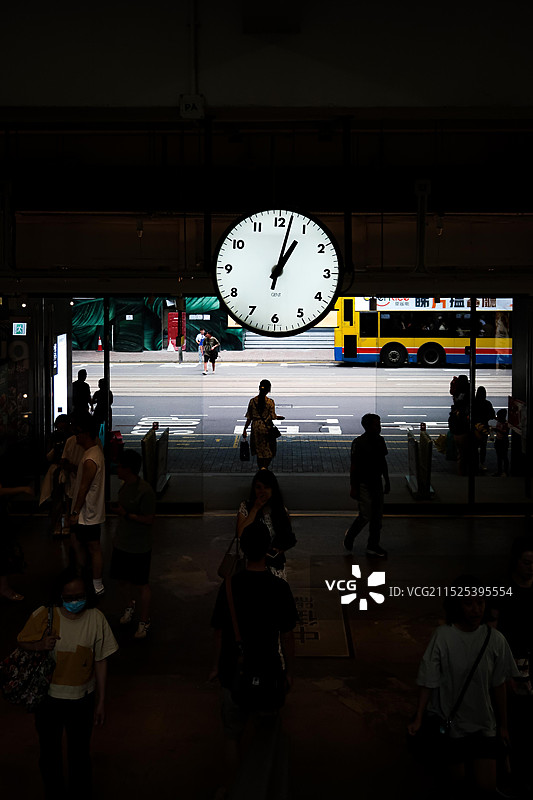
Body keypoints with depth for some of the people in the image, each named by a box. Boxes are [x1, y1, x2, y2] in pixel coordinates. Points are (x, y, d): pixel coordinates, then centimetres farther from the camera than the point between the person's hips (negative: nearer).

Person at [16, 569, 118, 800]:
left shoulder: (95, 619, -16)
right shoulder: (43, 616, -18)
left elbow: (100, 661, -7)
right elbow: (22, 643, -3)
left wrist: (101, 701, -2)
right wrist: (40, 645, -26)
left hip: (81, 698, 0)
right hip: (48, 696, 0)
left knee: (80, 750, 19)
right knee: (49, 750, 22)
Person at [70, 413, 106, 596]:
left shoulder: (90, 460, -27)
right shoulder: (96, 450, 5)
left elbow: (83, 488, -22)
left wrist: (75, 512, -16)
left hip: (88, 513, -10)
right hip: (86, 511, 10)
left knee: (94, 548, 3)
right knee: (75, 540, 20)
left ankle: (97, 586, 15)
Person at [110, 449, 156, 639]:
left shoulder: (145, 491, -24)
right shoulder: (125, 486, 3)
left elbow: (149, 519, -22)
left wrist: (126, 514, -24)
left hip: (138, 548, -8)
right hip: (122, 544, 8)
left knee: (142, 585, 4)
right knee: (124, 579, 19)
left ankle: (144, 621, 17)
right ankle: (129, 606, 44)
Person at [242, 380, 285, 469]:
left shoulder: (253, 401, -4)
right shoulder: (270, 402, -12)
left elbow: (249, 418, -1)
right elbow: (273, 417, -12)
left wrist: (245, 429, 6)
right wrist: (281, 417, 7)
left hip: (256, 427, 3)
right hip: (267, 428, -3)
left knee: (259, 450, 16)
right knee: (269, 450, 10)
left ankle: (261, 469, 22)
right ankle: (265, 467, -9)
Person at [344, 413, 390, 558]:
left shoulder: (380, 441, 4)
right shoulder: (358, 443, -16)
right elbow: (353, 466, -14)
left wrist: (387, 481, 16)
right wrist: (353, 487, -15)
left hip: (377, 482, 7)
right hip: (363, 484, -7)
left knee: (377, 515, 8)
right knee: (366, 516, -4)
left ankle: (373, 546, 18)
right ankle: (350, 535, 22)